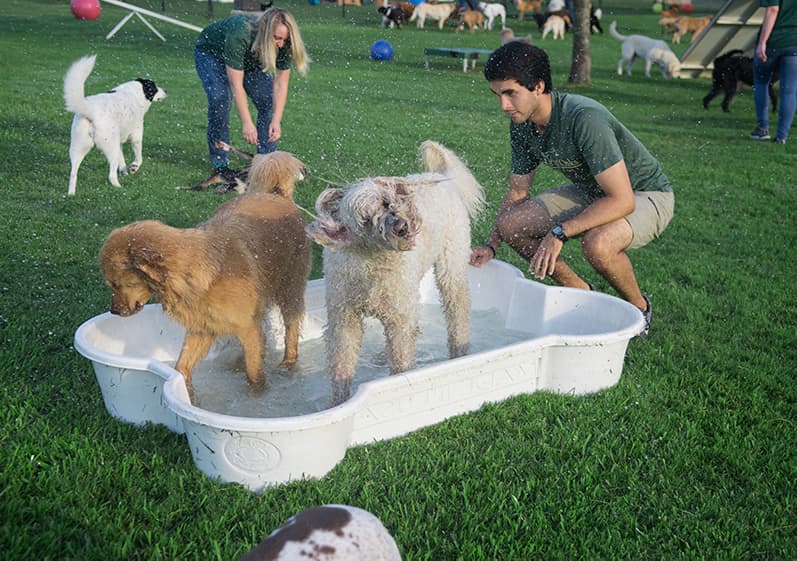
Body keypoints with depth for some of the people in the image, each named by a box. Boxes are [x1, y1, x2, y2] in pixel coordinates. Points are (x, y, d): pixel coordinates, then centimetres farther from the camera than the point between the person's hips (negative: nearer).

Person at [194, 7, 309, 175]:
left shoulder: (282, 45, -28)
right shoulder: (239, 35, -43)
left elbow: (280, 84, -23)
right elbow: (236, 85, -40)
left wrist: (276, 121, -33)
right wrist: (246, 123, -42)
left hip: (247, 57, 5)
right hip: (211, 52, -5)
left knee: (268, 99, -13)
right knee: (220, 98, -27)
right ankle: (220, 161, -15)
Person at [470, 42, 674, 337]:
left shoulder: (584, 119, -33)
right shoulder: (521, 125, -8)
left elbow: (622, 200, -34)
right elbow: (516, 194, 5)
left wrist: (559, 233, -34)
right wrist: (491, 245, -6)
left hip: (646, 195, -7)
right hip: (592, 191, 8)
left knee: (597, 243, -38)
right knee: (511, 224, -10)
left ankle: (639, 307, -4)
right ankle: (581, 292, 11)